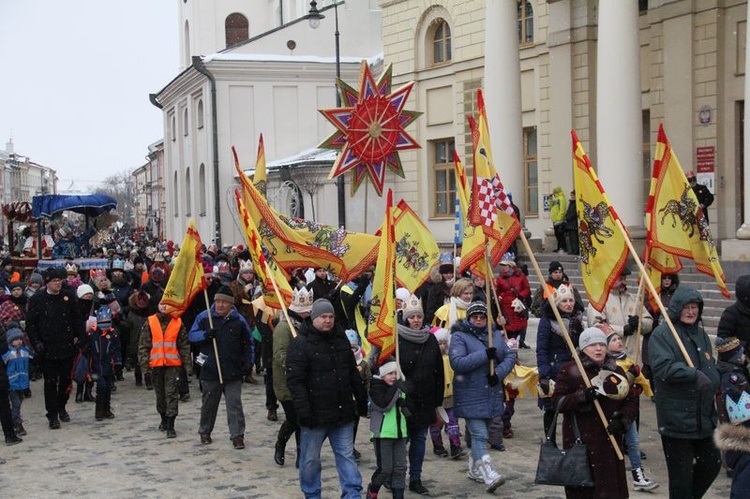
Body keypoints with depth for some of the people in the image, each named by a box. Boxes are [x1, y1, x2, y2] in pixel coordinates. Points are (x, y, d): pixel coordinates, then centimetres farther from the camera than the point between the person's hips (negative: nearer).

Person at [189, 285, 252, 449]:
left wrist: (247, 362, 4)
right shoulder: (204, 317, 0)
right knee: (209, 403, 14)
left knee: (234, 404, -3)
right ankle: (205, 432, 30)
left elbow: (248, 344, 12)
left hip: (233, 372, -1)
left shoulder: (238, 320, 2)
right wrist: (205, 334, -16)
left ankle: (237, 435, 1)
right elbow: (192, 336, 3)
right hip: (210, 370, 1)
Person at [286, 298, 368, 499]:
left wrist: (361, 401, 18)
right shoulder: (301, 344, -10)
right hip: (315, 413, -5)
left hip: (343, 412, 5)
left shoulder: (341, 340, 9)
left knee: (346, 455, 6)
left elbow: (353, 374, 18)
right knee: (310, 459, 8)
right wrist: (303, 410, -20)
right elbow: (295, 381, -14)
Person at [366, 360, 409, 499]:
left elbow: (408, 411, 19)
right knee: (385, 468, -5)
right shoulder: (376, 387, -7)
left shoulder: (400, 387, 13)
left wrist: (404, 404, -3)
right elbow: (384, 404, -23)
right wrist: (395, 388, -22)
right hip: (383, 434, -6)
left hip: (399, 434, 6)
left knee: (400, 468, 3)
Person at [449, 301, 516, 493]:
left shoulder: (496, 335, 11)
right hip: (470, 396, -6)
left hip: (492, 394, 6)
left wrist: (499, 373, -11)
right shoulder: (459, 337, -7)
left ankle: (474, 470, 32)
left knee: (482, 433, 16)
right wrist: (484, 355, -24)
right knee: (479, 435, -11)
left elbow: (510, 356, 8)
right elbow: (456, 362, -19)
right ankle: (489, 476, -16)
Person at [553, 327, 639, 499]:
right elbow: (557, 401, -5)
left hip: (610, 441, 4)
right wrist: (582, 396, -21)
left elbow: (632, 400, 14)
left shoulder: (616, 372, 12)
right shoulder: (570, 371, -1)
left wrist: (622, 420, -5)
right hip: (580, 441, -4)